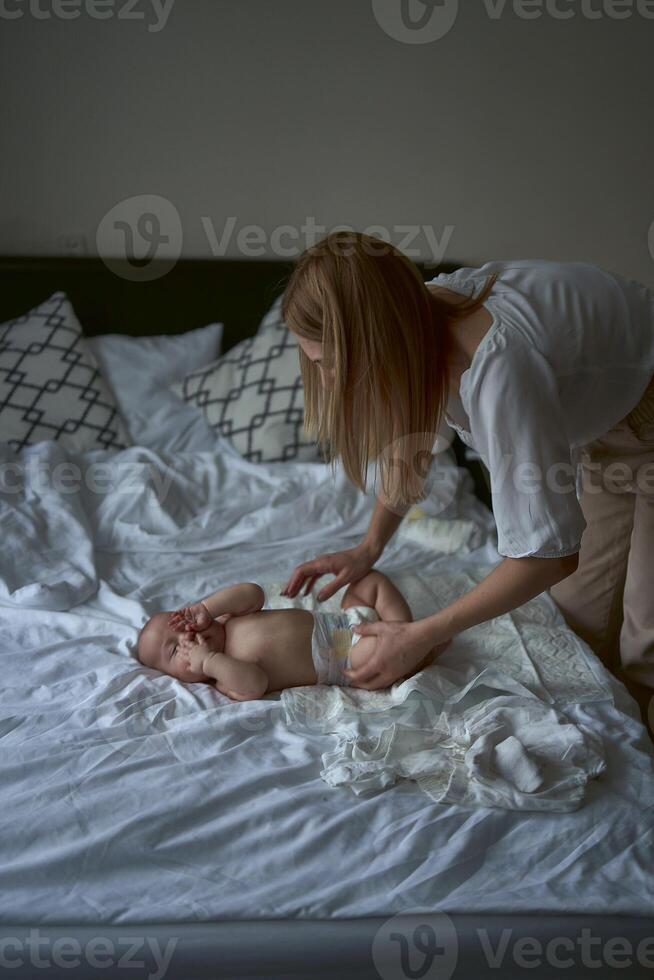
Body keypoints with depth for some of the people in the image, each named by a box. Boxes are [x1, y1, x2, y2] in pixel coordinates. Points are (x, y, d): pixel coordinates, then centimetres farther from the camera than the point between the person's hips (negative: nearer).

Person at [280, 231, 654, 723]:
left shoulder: (497, 366, -42)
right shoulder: (417, 318, -17)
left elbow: (551, 552, -36)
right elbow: (408, 440, 4)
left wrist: (422, 636, -28)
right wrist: (369, 548, -2)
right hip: (605, 420, 7)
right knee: (581, 613, 12)